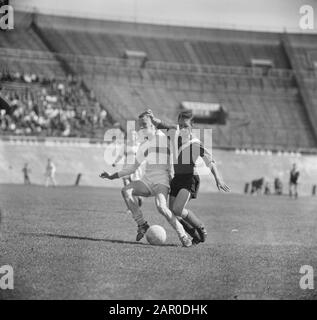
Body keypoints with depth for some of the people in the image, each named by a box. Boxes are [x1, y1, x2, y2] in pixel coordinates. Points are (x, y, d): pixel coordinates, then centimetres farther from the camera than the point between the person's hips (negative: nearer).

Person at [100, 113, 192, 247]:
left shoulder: (162, 136, 2)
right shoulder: (143, 144, 19)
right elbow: (133, 168, 25)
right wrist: (112, 176, 22)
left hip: (161, 181, -6)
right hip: (146, 181, 6)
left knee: (161, 206, -30)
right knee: (126, 191, -19)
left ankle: (183, 236, -17)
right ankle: (142, 224, -14)